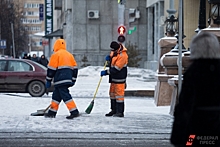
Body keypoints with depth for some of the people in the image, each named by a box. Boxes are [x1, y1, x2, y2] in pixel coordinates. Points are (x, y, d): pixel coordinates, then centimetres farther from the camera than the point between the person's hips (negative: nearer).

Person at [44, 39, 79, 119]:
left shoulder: (56, 55, -4)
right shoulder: (69, 55, 18)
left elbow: (51, 69, -6)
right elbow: (74, 68, 18)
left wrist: (48, 80, -1)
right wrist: (73, 80, 22)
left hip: (60, 80, -8)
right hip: (68, 79, 8)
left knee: (65, 96, -10)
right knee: (56, 95, 16)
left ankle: (74, 112, -18)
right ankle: (52, 112, 20)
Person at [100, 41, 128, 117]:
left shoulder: (123, 56, -23)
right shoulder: (115, 51, 5)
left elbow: (116, 69, -23)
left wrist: (106, 72, -16)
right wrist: (109, 57, 7)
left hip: (119, 78, -10)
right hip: (113, 77, 10)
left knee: (119, 94, -7)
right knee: (112, 93, 14)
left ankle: (120, 112, -2)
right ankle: (114, 110, 24)